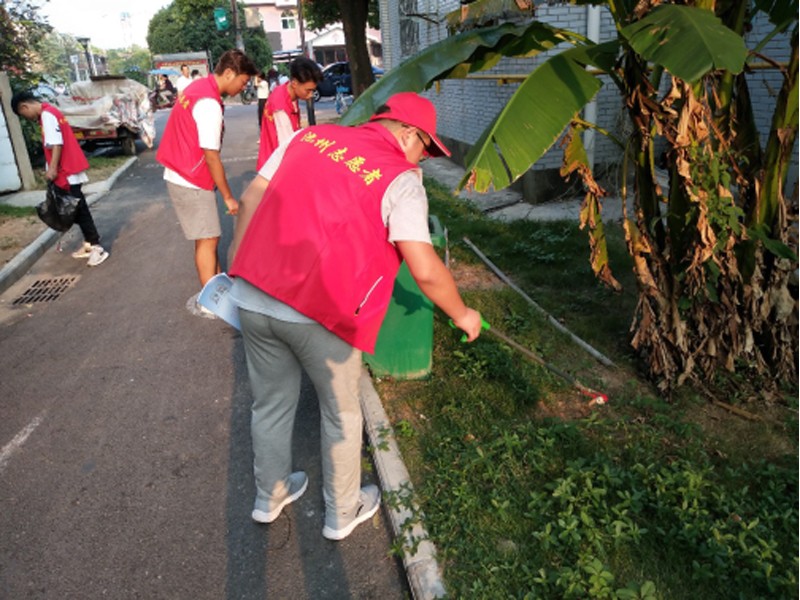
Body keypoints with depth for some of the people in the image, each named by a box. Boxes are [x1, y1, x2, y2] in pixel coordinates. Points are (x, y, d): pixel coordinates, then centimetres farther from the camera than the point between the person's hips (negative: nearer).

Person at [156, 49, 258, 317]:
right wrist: (228, 197, -15)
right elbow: (211, 156, -22)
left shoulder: (199, 87, 8)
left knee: (208, 237, 16)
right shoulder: (209, 103, -22)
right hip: (191, 182, -9)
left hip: (182, 175, 9)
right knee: (208, 239, -1)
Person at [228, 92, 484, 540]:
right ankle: (343, 513, 38)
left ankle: (270, 497, 46)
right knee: (341, 412, 19)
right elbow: (425, 271, -11)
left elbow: (250, 199, 11)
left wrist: (239, 269, 20)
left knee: (271, 403, 24)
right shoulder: (400, 179, -5)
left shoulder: (311, 136, 11)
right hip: (319, 313, -5)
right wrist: (462, 314, 6)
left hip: (251, 298, 6)